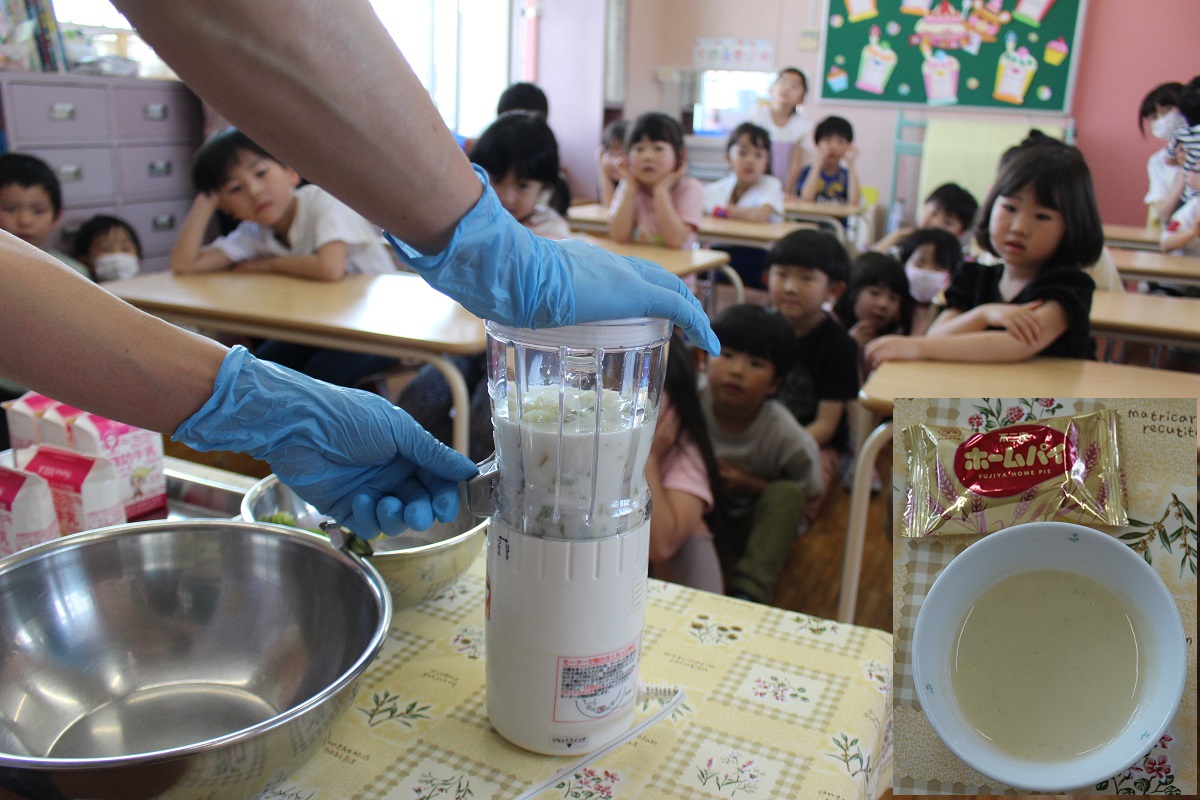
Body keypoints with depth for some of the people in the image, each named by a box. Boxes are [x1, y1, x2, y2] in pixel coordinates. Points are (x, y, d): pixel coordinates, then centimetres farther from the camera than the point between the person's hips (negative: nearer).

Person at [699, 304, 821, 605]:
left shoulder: (790, 439, -23)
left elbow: (805, 499, -10)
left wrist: (747, 484, -24)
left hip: (755, 527, 0)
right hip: (698, 520, 1)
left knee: (785, 494, -28)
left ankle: (749, 592, -29)